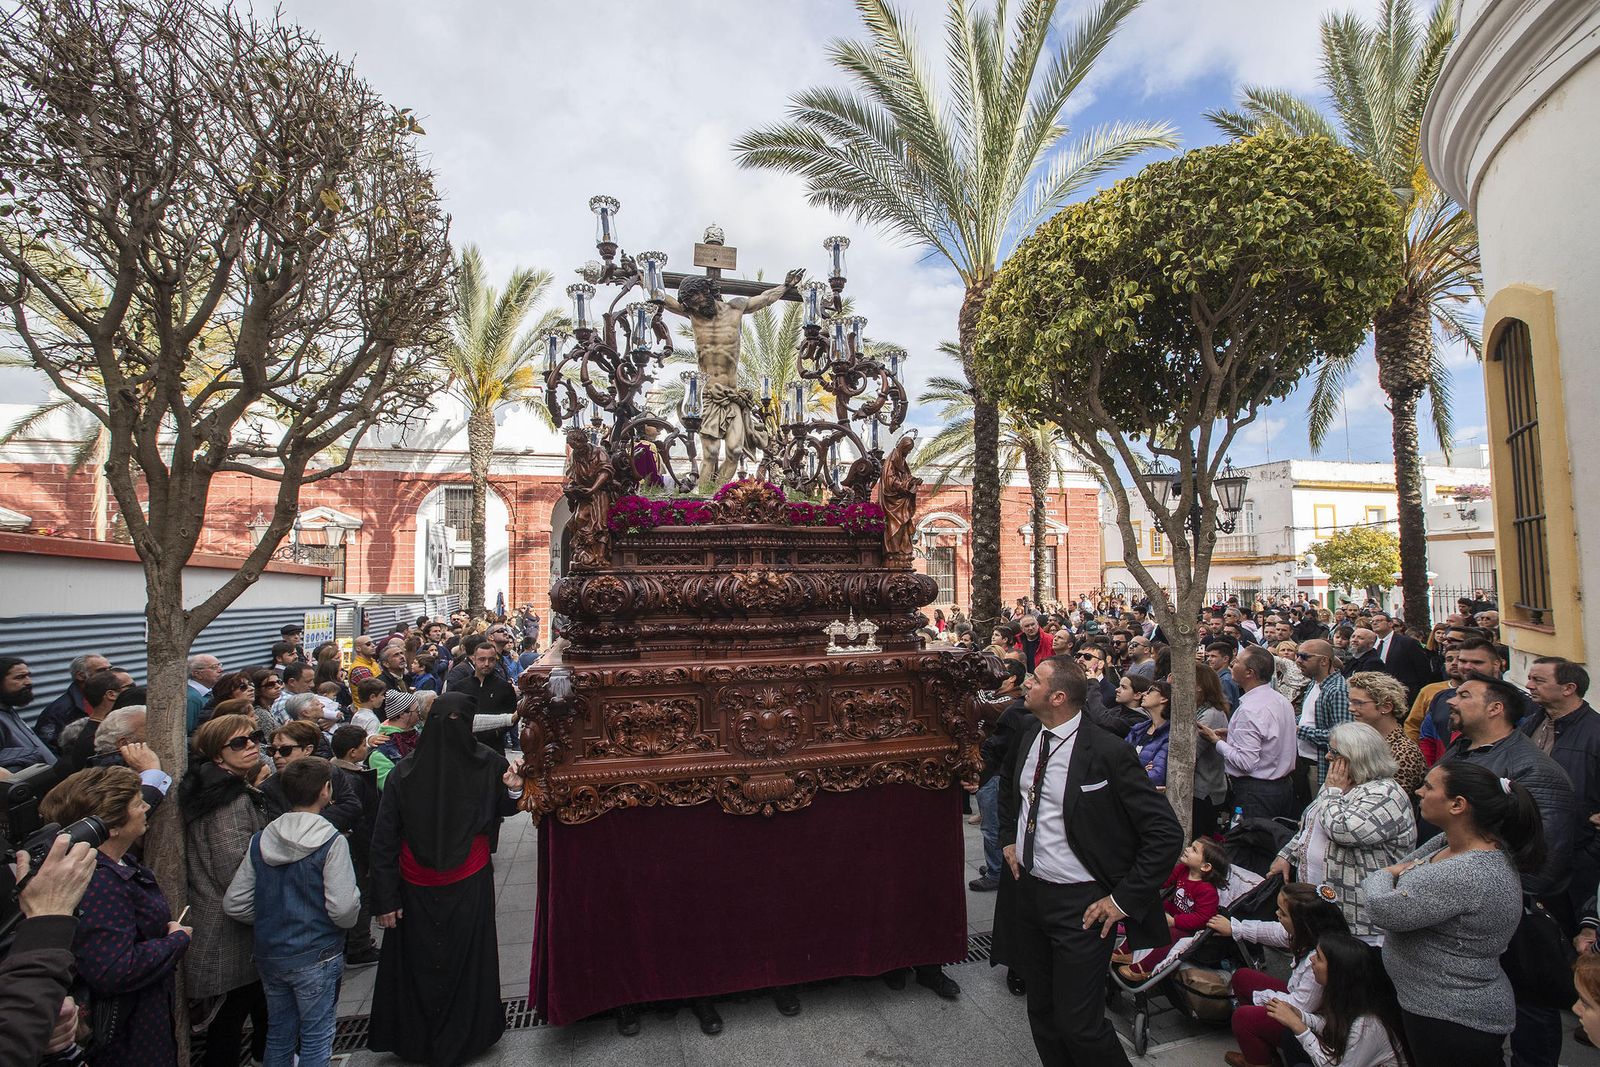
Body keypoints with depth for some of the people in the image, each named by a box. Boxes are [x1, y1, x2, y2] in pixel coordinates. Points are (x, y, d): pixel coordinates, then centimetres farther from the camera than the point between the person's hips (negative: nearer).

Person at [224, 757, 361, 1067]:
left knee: (278, 1034, 22)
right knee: (316, 1040, 10)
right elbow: (343, 909, -23)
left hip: (269, 956, 6)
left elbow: (234, 904, 0)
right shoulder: (331, 842, -20)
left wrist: (270, 921, 15)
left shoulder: (260, 841, -3)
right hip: (315, 956, -5)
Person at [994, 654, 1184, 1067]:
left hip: (1080, 904, -6)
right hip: (1026, 891, 6)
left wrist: (1124, 899, -17)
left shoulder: (1107, 752, -21)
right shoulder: (1028, 736, -1)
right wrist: (1008, 838, 12)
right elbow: (1008, 783, 22)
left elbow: (1167, 835, -18)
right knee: (1041, 1011, 20)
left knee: (1078, 1024, 2)